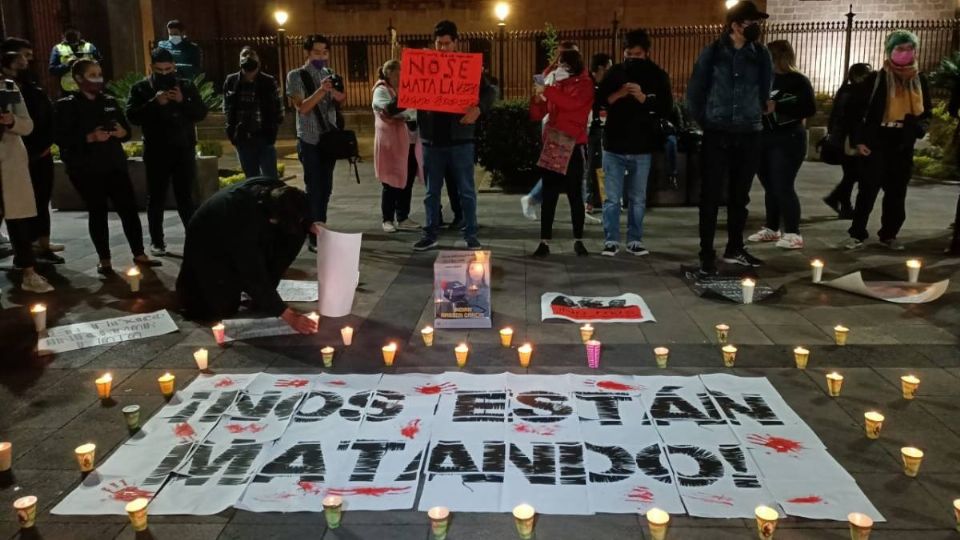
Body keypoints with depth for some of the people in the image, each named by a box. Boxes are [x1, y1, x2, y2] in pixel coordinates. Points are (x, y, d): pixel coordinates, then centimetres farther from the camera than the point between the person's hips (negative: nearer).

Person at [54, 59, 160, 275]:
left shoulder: (110, 101, 12)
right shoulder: (66, 105, -3)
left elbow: (127, 128, 15)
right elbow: (61, 138, -11)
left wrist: (122, 132, -9)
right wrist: (90, 137, -23)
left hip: (115, 164, 4)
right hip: (86, 168, -4)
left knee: (129, 208, 1)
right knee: (97, 213, 2)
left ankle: (139, 254, 11)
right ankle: (104, 260, 12)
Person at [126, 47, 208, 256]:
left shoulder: (187, 86, 7)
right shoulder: (140, 88, 2)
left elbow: (201, 113, 0)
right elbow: (132, 116, -9)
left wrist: (183, 101, -16)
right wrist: (154, 103, -21)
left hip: (184, 150, 1)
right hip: (156, 152, -1)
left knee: (186, 196, 5)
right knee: (156, 198, 6)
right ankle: (157, 241, 14)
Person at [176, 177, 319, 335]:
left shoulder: (276, 192, -25)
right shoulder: (244, 222, -42)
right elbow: (254, 276, -35)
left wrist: (309, 223, -22)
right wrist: (288, 316, -34)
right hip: (206, 245, -6)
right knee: (224, 308, -17)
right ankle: (190, 278, 14)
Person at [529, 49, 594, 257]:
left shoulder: (584, 85, 1)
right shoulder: (555, 85, 13)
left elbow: (572, 103, -21)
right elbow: (536, 116, 11)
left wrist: (547, 90, -17)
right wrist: (537, 99, -7)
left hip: (572, 146, -4)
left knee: (575, 195, 3)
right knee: (548, 195, 1)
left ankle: (578, 240, 12)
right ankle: (545, 241, 3)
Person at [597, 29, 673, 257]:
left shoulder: (657, 75, 2)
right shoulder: (615, 72, 6)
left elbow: (666, 109, -5)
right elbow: (598, 101, 0)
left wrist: (642, 97, -19)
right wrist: (618, 94, -17)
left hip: (642, 147, 0)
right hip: (614, 145, 0)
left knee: (637, 199, 8)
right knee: (612, 198, 1)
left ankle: (635, 241, 17)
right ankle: (611, 241, 9)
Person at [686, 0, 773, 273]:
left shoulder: (761, 54, 4)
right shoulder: (712, 52, -3)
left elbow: (765, 92, 14)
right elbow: (695, 91, 3)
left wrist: (755, 115, 11)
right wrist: (704, 121, 4)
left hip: (749, 135, 3)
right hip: (716, 135, -2)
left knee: (740, 195, 11)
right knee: (711, 195, -3)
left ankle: (734, 249, 24)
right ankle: (707, 254, 2)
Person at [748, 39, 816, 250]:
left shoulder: (798, 80, -4)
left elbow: (810, 108, -14)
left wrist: (777, 108, -19)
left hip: (788, 140, -6)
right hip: (763, 139, 6)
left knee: (783, 187, -11)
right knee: (770, 187, 10)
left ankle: (793, 234, -6)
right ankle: (771, 229, 21)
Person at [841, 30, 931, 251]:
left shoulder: (920, 80, 8)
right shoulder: (876, 79, -6)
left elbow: (926, 112, 18)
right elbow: (856, 109, -4)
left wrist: (920, 127, -3)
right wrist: (858, 140, -10)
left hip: (904, 146, 4)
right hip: (876, 143, -4)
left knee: (897, 193, 10)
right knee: (868, 190, -5)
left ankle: (889, 235, 21)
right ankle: (857, 234, 2)